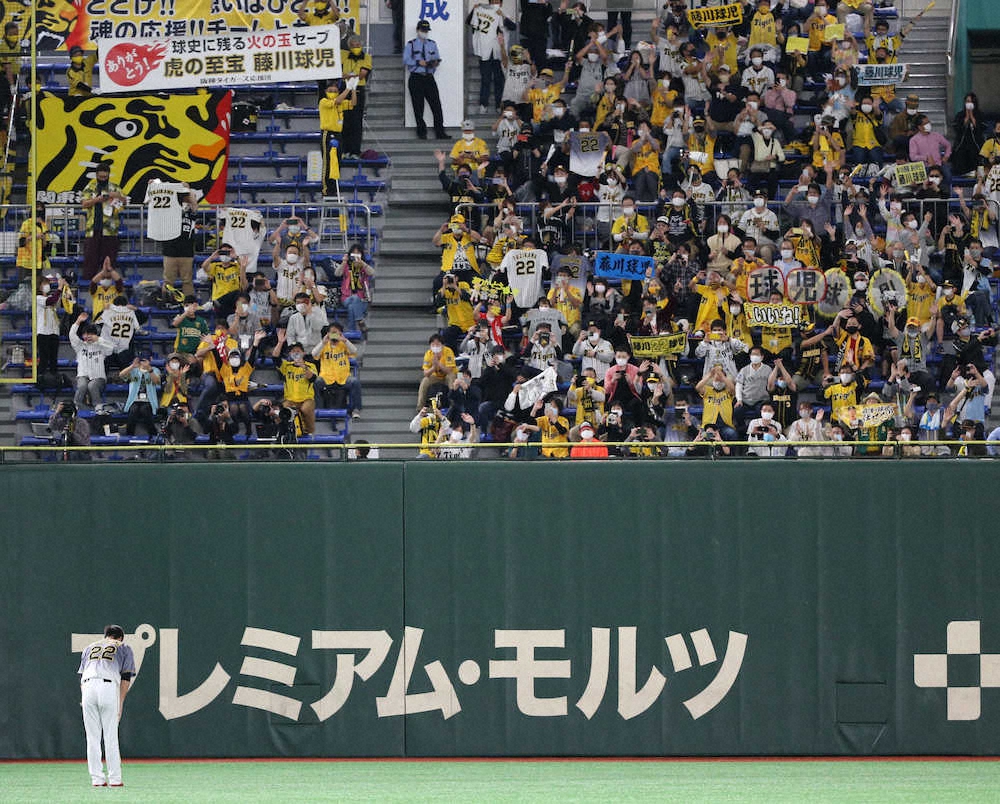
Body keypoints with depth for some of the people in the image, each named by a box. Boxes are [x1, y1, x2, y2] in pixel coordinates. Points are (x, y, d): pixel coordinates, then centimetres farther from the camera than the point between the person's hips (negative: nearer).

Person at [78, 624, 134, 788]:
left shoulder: (90, 647, 29)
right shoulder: (124, 648, 20)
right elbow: (126, 679, 9)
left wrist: (84, 700, 18)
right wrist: (120, 704, 8)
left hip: (88, 687, 3)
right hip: (109, 687, -3)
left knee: (92, 737, 5)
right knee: (111, 736, 0)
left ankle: (97, 778, 3)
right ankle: (115, 779, 0)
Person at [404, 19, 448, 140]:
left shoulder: (432, 44, 16)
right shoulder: (411, 44, 4)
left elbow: (437, 58, 14)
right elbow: (406, 60, -4)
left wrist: (435, 62, -10)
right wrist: (418, 62, -17)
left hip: (429, 78, 3)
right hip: (416, 79, -3)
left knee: (436, 105, -6)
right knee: (418, 107, -1)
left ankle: (440, 132, -4)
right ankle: (421, 132, 8)